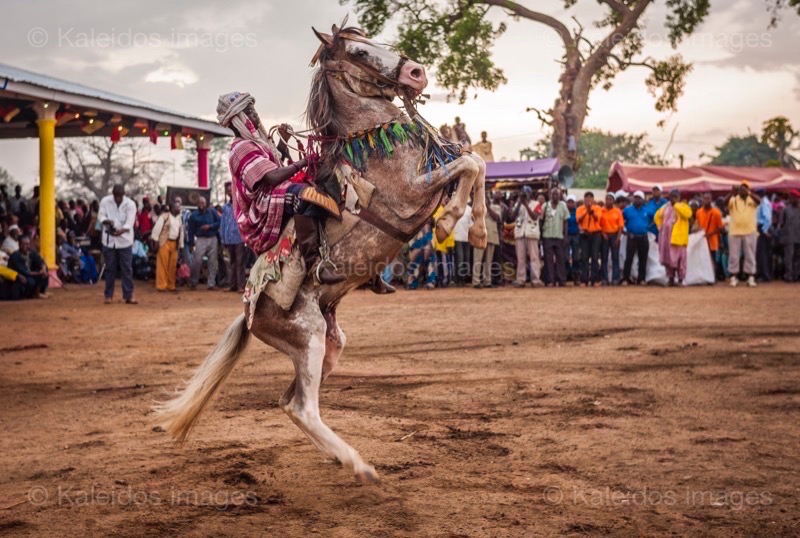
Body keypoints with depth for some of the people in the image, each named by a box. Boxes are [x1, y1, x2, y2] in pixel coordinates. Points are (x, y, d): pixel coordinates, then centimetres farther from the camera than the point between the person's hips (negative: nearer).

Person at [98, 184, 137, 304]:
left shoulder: (130, 204, -11)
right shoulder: (105, 201, -4)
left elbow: (129, 223, -19)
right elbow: (100, 215, -6)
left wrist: (121, 231, -38)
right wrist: (106, 221, -29)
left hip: (124, 240, -1)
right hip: (109, 240, 1)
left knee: (127, 268, 1)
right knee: (110, 268, 7)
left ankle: (128, 296, 6)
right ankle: (108, 295, 16)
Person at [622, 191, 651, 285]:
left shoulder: (647, 210, 6)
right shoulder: (627, 210, 3)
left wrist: (648, 226, 8)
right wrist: (626, 229, 3)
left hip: (643, 238, 2)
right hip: (632, 237, -2)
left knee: (643, 259, 5)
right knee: (629, 258, -6)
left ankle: (642, 279, 12)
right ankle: (625, 279, -5)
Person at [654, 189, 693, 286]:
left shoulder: (683, 206, -1)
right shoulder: (665, 207, 14)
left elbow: (688, 214, -23)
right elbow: (657, 217, 27)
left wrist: (677, 205, -16)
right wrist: (660, 227, 12)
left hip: (678, 237, -5)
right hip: (666, 236, 5)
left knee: (678, 257, -8)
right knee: (667, 257, 6)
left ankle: (680, 279, -4)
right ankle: (671, 278, 13)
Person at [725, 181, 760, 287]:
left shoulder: (751, 199, 5)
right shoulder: (733, 200, 6)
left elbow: (758, 201, -17)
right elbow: (725, 202, -14)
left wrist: (748, 193, -30)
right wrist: (731, 193, -30)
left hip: (750, 232, 0)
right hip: (734, 232, 0)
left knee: (750, 255, 3)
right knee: (734, 256, 3)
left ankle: (751, 278, 5)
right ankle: (734, 277, 7)